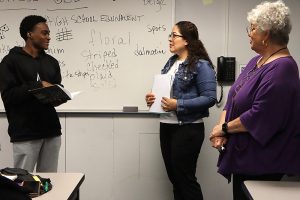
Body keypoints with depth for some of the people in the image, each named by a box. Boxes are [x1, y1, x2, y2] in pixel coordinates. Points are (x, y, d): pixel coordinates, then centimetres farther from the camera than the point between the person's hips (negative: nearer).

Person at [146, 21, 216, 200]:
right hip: (166, 126, 8)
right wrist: (154, 98, 0)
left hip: (188, 129, -8)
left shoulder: (201, 65, -12)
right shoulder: (171, 62, 11)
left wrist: (178, 105, -23)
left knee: (185, 178, 2)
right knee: (174, 176, 16)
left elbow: (209, 98, -18)